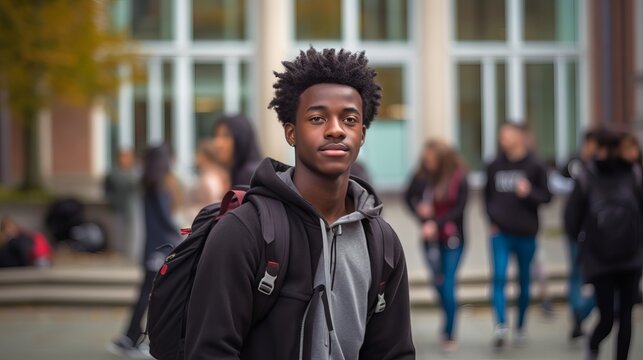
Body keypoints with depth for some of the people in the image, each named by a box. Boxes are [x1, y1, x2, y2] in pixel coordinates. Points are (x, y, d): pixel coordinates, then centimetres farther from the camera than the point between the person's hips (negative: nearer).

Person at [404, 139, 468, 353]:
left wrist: (436, 224, -20)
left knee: (448, 284, -6)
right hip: (431, 238, 3)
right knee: (439, 282, 11)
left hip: (452, 238, -3)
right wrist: (419, 208, -12)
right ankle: (448, 321, 35)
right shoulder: (422, 175, -5)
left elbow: (459, 209, -12)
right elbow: (409, 196, 8)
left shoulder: (458, 178, -12)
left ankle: (449, 335, 3)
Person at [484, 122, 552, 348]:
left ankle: (520, 326, 23)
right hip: (500, 233, 1)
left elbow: (546, 196, -1)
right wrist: (492, 218, 3)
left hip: (526, 234, -1)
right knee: (499, 278, -13)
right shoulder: (495, 166, 6)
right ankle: (500, 325, -21)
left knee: (524, 281, 10)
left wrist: (529, 193, -20)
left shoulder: (535, 166, -2)